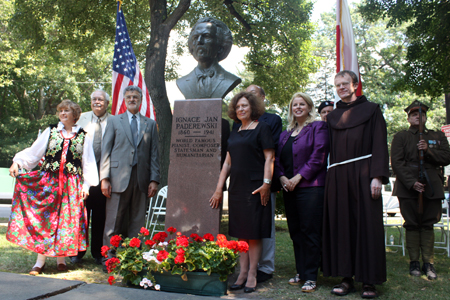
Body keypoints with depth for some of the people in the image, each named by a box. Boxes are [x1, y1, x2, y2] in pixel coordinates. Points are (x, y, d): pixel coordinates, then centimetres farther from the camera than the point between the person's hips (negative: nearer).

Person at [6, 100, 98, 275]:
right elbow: (33, 152, 5)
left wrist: (86, 184, 0)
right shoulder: (50, 132, 10)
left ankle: (61, 258, 13)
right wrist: (17, 162, -9)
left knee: (67, 219, 0)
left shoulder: (83, 137, 7)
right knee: (44, 217, -1)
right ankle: (40, 261, 4)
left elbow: (88, 163, 6)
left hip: (72, 185, 0)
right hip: (48, 181, 1)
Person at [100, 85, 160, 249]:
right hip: (118, 178, -1)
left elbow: (154, 154, 10)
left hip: (141, 179, 2)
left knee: (137, 223, 5)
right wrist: (104, 178, -5)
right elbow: (105, 151, 5)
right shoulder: (114, 121, 12)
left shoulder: (150, 124, 15)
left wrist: (154, 180, 1)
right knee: (113, 222, 0)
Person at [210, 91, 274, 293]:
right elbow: (228, 162, 17)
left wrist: (266, 183, -16)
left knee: (253, 233, -2)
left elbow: (269, 157, -6)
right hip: (236, 188, 6)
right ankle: (242, 274, 12)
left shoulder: (261, 128, 0)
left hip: (254, 187, -6)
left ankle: (251, 276, 4)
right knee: (240, 233, 7)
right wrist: (219, 189, 11)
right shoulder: (234, 133, 18)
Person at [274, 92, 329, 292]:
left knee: (310, 232, -4)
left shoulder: (318, 127, 1)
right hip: (289, 189, 6)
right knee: (295, 232, 9)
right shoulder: (286, 134, 20)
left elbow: (318, 156, -9)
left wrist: (298, 178, -13)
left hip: (310, 187, -6)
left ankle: (311, 277, 3)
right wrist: (282, 178, -2)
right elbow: (278, 159, 17)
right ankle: (301, 272, 19)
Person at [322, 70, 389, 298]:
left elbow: (379, 145, -2)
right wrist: (330, 176, 5)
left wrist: (377, 176, -13)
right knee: (341, 225, 3)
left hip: (362, 174, -4)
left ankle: (369, 281, 6)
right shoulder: (332, 117, 16)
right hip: (338, 177, 4)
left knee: (366, 224, -1)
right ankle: (347, 277, 10)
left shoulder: (371, 110, 5)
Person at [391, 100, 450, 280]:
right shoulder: (400, 137, 7)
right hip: (408, 187, -2)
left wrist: (428, 150, -12)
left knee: (428, 224, 3)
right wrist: (411, 182, -14)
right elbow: (397, 163, -3)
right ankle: (414, 262, 9)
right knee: (412, 225, 1)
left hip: (432, 187, 2)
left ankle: (428, 263, 9)